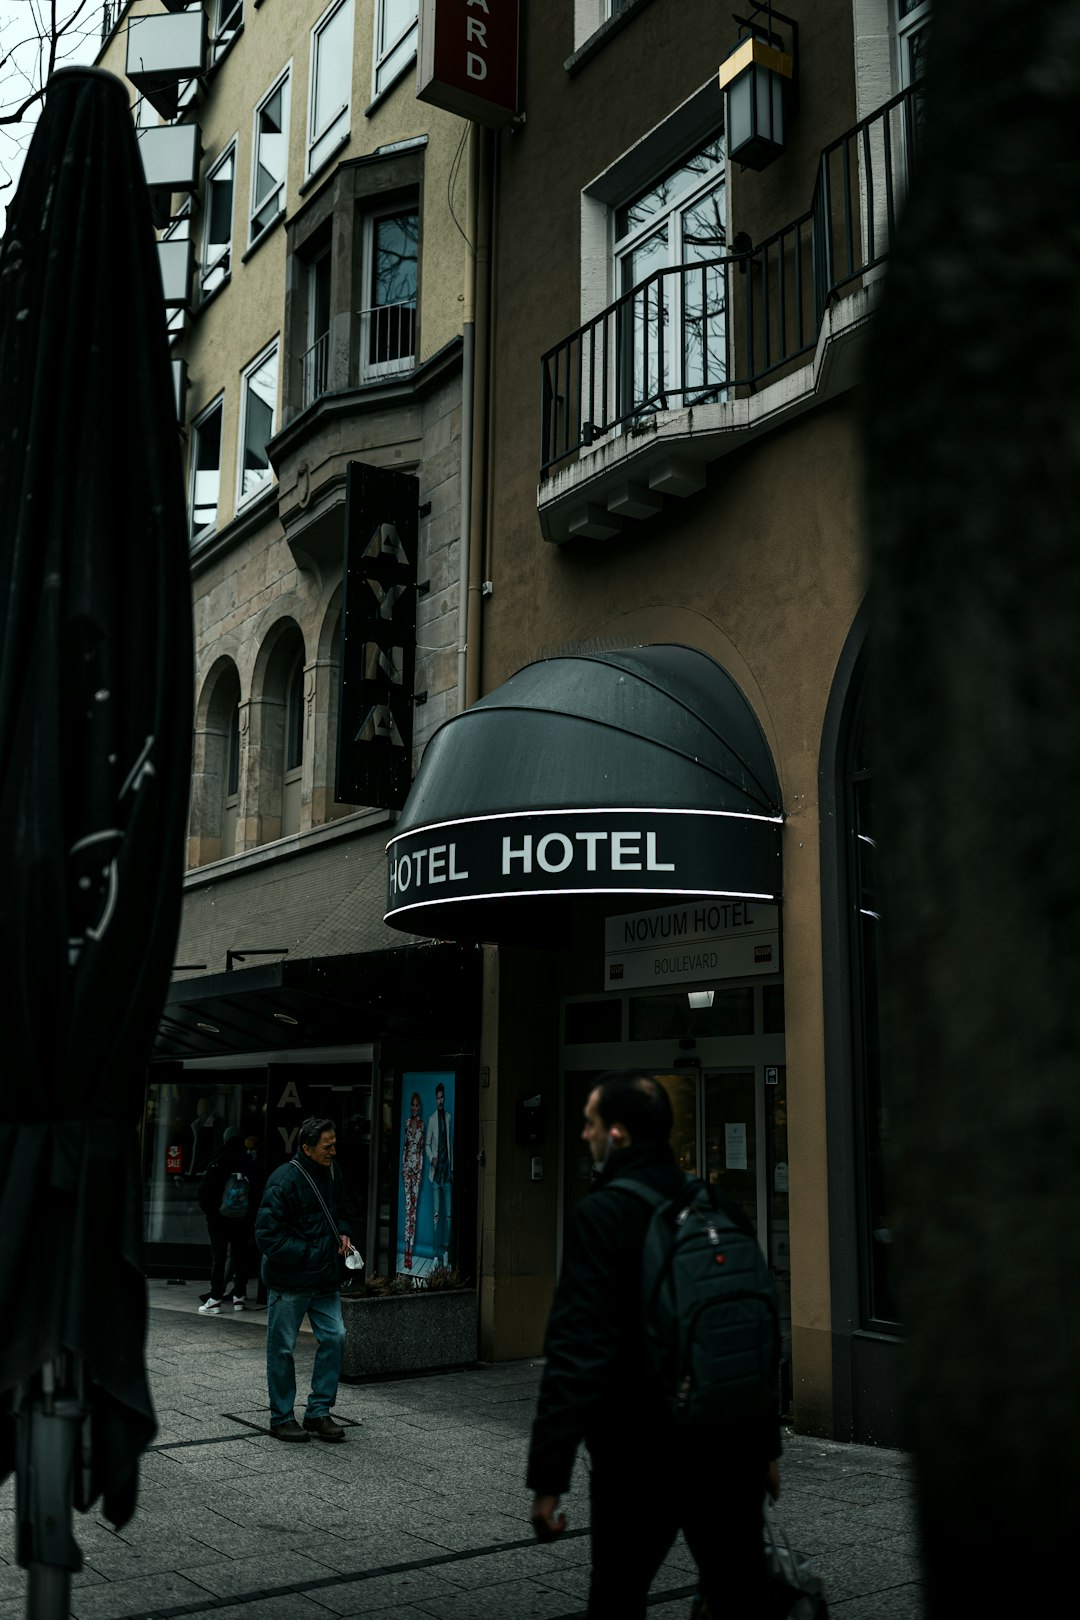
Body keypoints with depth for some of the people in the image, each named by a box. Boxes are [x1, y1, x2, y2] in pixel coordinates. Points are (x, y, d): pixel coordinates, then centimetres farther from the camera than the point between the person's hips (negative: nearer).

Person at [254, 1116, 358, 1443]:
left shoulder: (332, 1173, 5)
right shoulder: (284, 1180, -19)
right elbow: (267, 1235, -20)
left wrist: (342, 1234, 4)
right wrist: (308, 1255, -20)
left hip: (324, 1279, 7)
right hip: (289, 1280, -7)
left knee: (334, 1337, 5)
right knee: (282, 1348, 5)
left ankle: (318, 1412, 17)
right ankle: (282, 1418, 19)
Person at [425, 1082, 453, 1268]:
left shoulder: (449, 1118, 10)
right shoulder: (432, 1119, 2)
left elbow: (451, 1143, 13)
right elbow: (427, 1144, 3)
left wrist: (452, 1168, 10)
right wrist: (431, 1158, -16)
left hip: (447, 1170, 3)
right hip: (436, 1171, -3)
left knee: (448, 1214, 1)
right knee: (436, 1214, -3)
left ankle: (446, 1250, 9)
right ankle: (437, 1253, 1)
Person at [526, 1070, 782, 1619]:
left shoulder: (604, 1214, -15)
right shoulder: (723, 1210, 5)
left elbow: (577, 1353, -22)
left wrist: (548, 1477, -19)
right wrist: (767, 1446, 21)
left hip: (640, 1457, -5)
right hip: (731, 1453, 5)